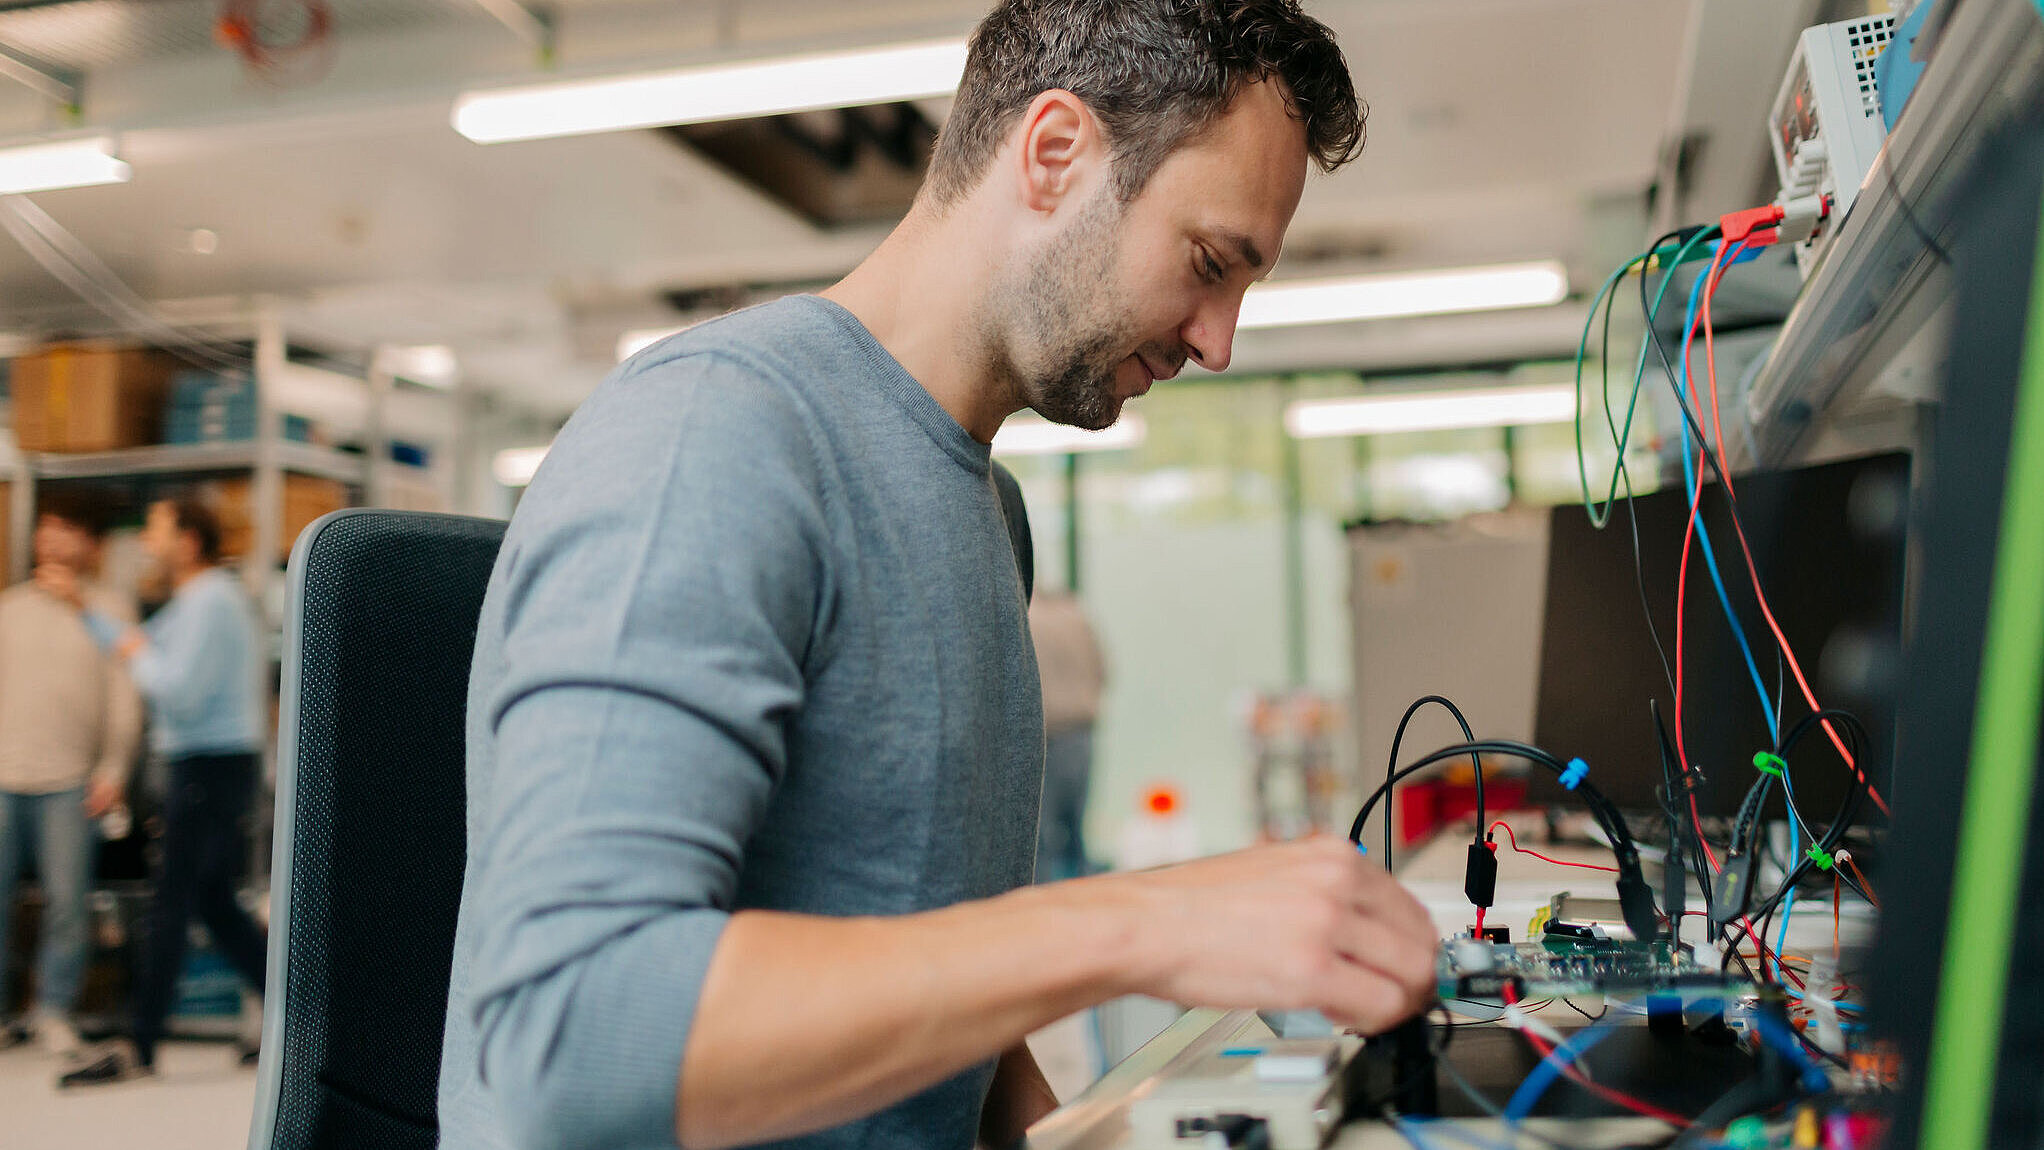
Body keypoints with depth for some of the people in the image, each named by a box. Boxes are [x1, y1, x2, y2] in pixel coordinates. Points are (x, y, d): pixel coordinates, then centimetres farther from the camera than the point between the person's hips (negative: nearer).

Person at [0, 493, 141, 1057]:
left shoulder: (110, 611, 5)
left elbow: (124, 699, 0)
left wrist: (112, 771, -8)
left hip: (69, 782, -2)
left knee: (65, 900, -2)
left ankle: (54, 1011, 10)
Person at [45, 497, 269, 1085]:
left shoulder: (211, 601, -15)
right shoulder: (194, 600, 17)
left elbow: (180, 690, -23)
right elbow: (142, 649, 26)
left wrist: (138, 655, -8)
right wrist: (84, 609, 24)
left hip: (211, 767, -10)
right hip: (204, 765, 10)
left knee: (172, 905, -5)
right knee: (214, 902, 13)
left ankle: (138, 1050, 2)